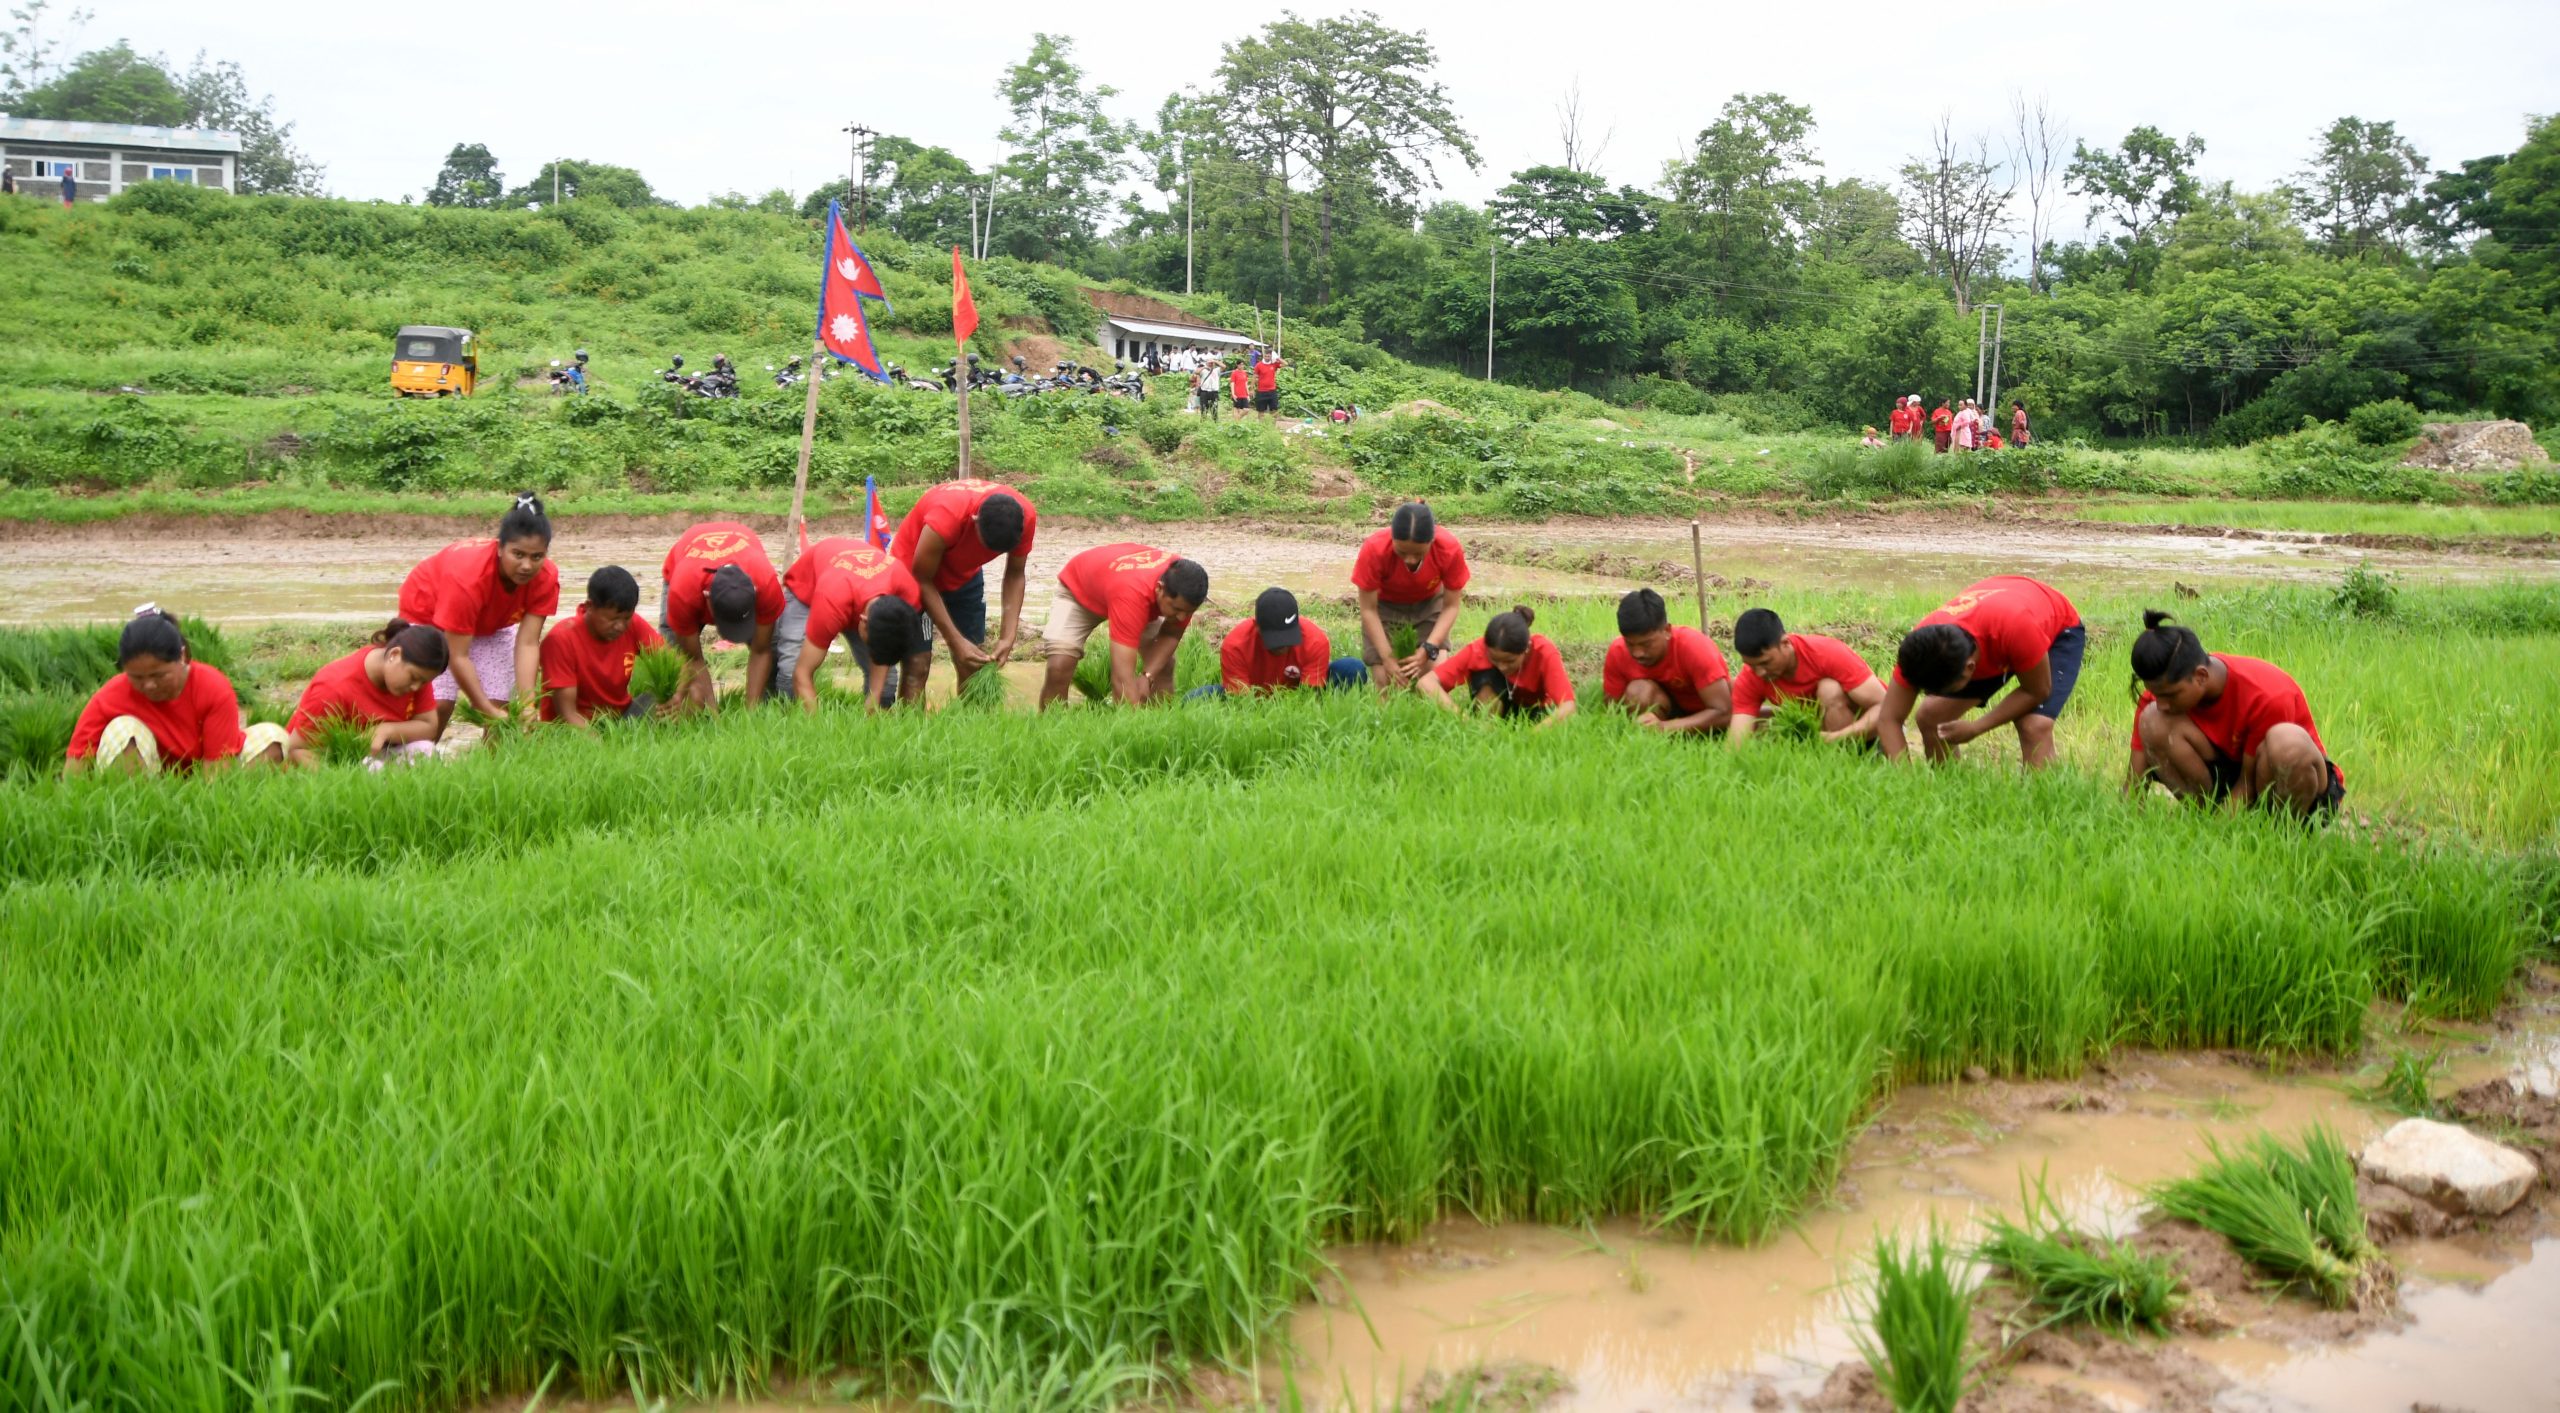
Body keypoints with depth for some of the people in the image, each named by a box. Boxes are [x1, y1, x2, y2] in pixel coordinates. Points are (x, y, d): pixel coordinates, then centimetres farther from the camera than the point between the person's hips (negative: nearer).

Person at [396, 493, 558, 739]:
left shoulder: (546, 578, -29)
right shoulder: (467, 577, -42)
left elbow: (528, 644, -31)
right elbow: (458, 657, -37)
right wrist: (489, 711, -40)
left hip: (491, 622, 4)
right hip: (429, 615, -4)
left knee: (500, 704, -9)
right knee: (440, 702, -18)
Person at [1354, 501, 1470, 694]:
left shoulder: (1449, 549, -32)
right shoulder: (1374, 549, -36)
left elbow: (1451, 606, -18)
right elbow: (1368, 610, -23)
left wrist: (1428, 649, -30)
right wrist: (1388, 658, -27)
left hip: (1429, 605, 1)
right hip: (1385, 607, -1)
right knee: (1388, 684, -13)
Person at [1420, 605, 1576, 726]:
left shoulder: (1544, 653, -33)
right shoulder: (1477, 651, -30)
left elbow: (1567, 707, -44)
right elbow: (1427, 683, -38)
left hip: (1534, 712, 0)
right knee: (1487, 682, -33)